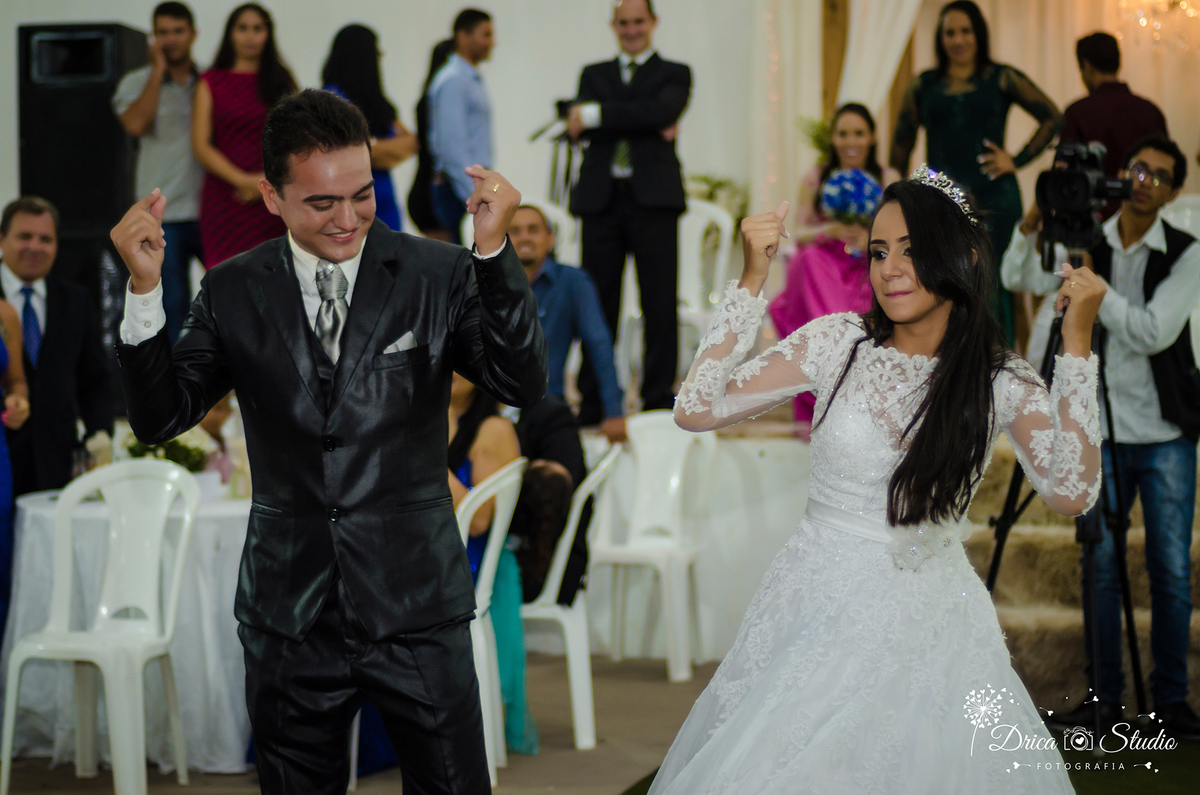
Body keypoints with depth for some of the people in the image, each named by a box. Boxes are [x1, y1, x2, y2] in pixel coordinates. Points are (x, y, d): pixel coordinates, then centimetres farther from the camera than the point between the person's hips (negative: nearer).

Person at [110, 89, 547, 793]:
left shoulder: (438, 276, -4)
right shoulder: (233, 293, 2)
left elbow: (524, 385, -14)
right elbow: (160, 418, -1)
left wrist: (493, 250, -24)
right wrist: (145, 288, -14)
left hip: (417, 607, -1)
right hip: (289, 618, 2)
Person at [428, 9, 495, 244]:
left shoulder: (472, 80, 18)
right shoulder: (453, 81, -13)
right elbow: (452, 146, -19)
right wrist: (475, 199, -22)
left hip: (473, 187, 10)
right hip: (460, 189, -10)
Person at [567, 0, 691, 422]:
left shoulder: (674, 74, 11)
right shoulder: (594, 74, 18)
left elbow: (661, 112, -12)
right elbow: (582, 128, -1)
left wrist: (596, 114, -13)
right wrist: (647, 127, -10)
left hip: (653, 197, -2)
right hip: (601, 198, 2)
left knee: (660, 303, -2)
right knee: (598, 302, 1)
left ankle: (659, 398, 4)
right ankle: (593, 400, 6)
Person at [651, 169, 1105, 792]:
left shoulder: (1000, 380, -2)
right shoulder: (839, 342, -4)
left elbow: (1071, 491, -17)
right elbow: (696, 409, -8)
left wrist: (1077, 339, -16)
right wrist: (753, 279, -12)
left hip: (927, 621, 0)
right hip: (819, 611, 0)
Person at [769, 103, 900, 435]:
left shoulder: (888, 180, 7)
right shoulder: (815, 179, 8)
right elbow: (800, 236, 5)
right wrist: (830, 231, -15)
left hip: (870, 274, 0)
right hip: (821, 273, 1)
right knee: (810, 259, -35)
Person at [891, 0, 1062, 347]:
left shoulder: (1001, 79, 7)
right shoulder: (923, 86, 12)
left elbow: (1052, 118, 6)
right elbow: (901, 142, 18)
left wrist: (1018, 160, 0)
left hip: (993, 199, -2)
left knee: (994, 288, -4)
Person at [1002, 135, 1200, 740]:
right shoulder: (1087, 244, 3)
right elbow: (1021, 278, -7)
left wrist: (1092, 283, -22)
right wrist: (1035, 224, -23)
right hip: (1103, 432, 2)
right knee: (1101, 566, 4)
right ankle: (1106, 696, 14)